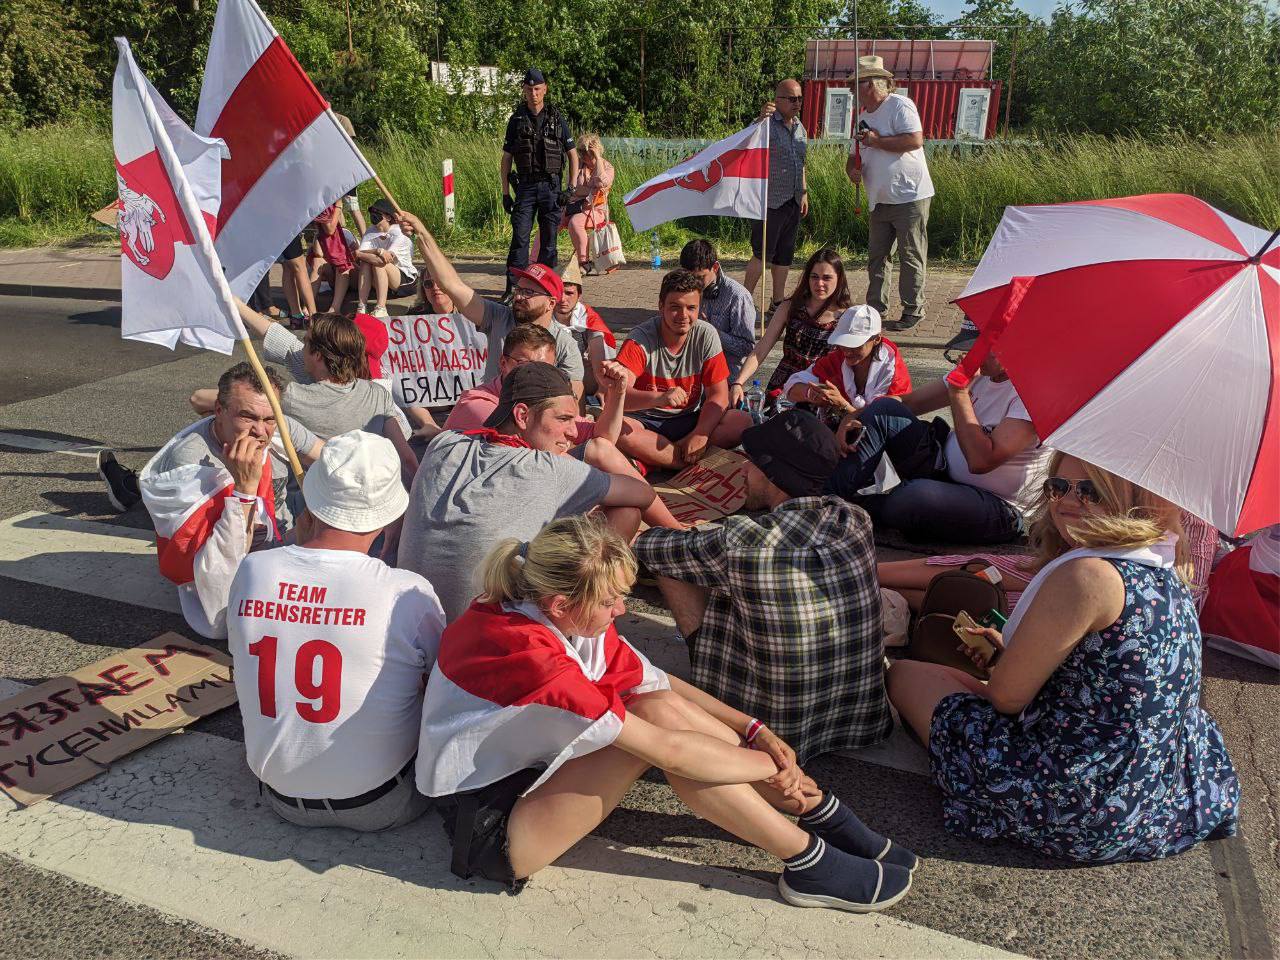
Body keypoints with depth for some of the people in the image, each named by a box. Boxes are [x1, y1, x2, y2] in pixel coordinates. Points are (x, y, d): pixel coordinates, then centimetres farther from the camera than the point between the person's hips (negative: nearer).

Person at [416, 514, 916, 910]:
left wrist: (755, 731, -8)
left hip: (530, 773, 8)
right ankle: (812, 866, -15)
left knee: (664, 707, -12)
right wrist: (777, 767, -17)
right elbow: (663, 749, -29)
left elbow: (657, 682, 1)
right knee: (660, 719, -24)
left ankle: (820, 811, -2)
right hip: (488, 830, -8)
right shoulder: (523, 652, -32)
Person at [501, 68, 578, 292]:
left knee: (549, 239, 3)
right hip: (525, 186, 0)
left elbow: (573, 155, 7)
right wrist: (505, 193, 3)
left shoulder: (556, 118, 5)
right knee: (520, 237, -8)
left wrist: (572, 188, -2)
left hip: (551, 186, 0)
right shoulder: (516, 120, 7)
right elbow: (506, 158, 9)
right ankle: (513, 288, -6)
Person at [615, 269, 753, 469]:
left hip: (691, 419, 3)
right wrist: (660, 398, -45)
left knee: (742, 421, -23)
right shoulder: (641, 339, -14)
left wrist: (700, 434, -24)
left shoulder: (706, 335, -5)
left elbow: (719, 395, -7)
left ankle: (651, 457, -21)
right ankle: (693, 464, -24)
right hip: (647, 421, -3)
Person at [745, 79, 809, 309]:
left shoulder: (800, 127, 15)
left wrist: (804, 193, 21)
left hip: (793, 202, 8)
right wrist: (760, 119, -46)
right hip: (770, 201, -7)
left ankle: (777, 301, 21)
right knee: (763, 253, -7)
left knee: (785, 255, 12)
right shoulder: (768, 123, -10)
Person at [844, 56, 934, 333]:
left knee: (911, 257, -2)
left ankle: (913, 311, 5)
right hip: (879, 200, 8)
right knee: (876, 256, 10)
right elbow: (854, 155, 22)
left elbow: (915, 141, -22)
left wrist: (877, 141, -16)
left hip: (909, 197, -8)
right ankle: (875, 308, 19)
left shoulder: (900, 105, -9)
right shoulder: (863, 116, 16)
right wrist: (853, 169, -2)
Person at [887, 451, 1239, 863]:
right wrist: (1012, 653, 10)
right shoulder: (1164, 569, 2)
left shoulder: (1087, 575, -26)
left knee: (906, 674, 5)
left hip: (1080, 815, -9)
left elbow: (1007, 696, -18)